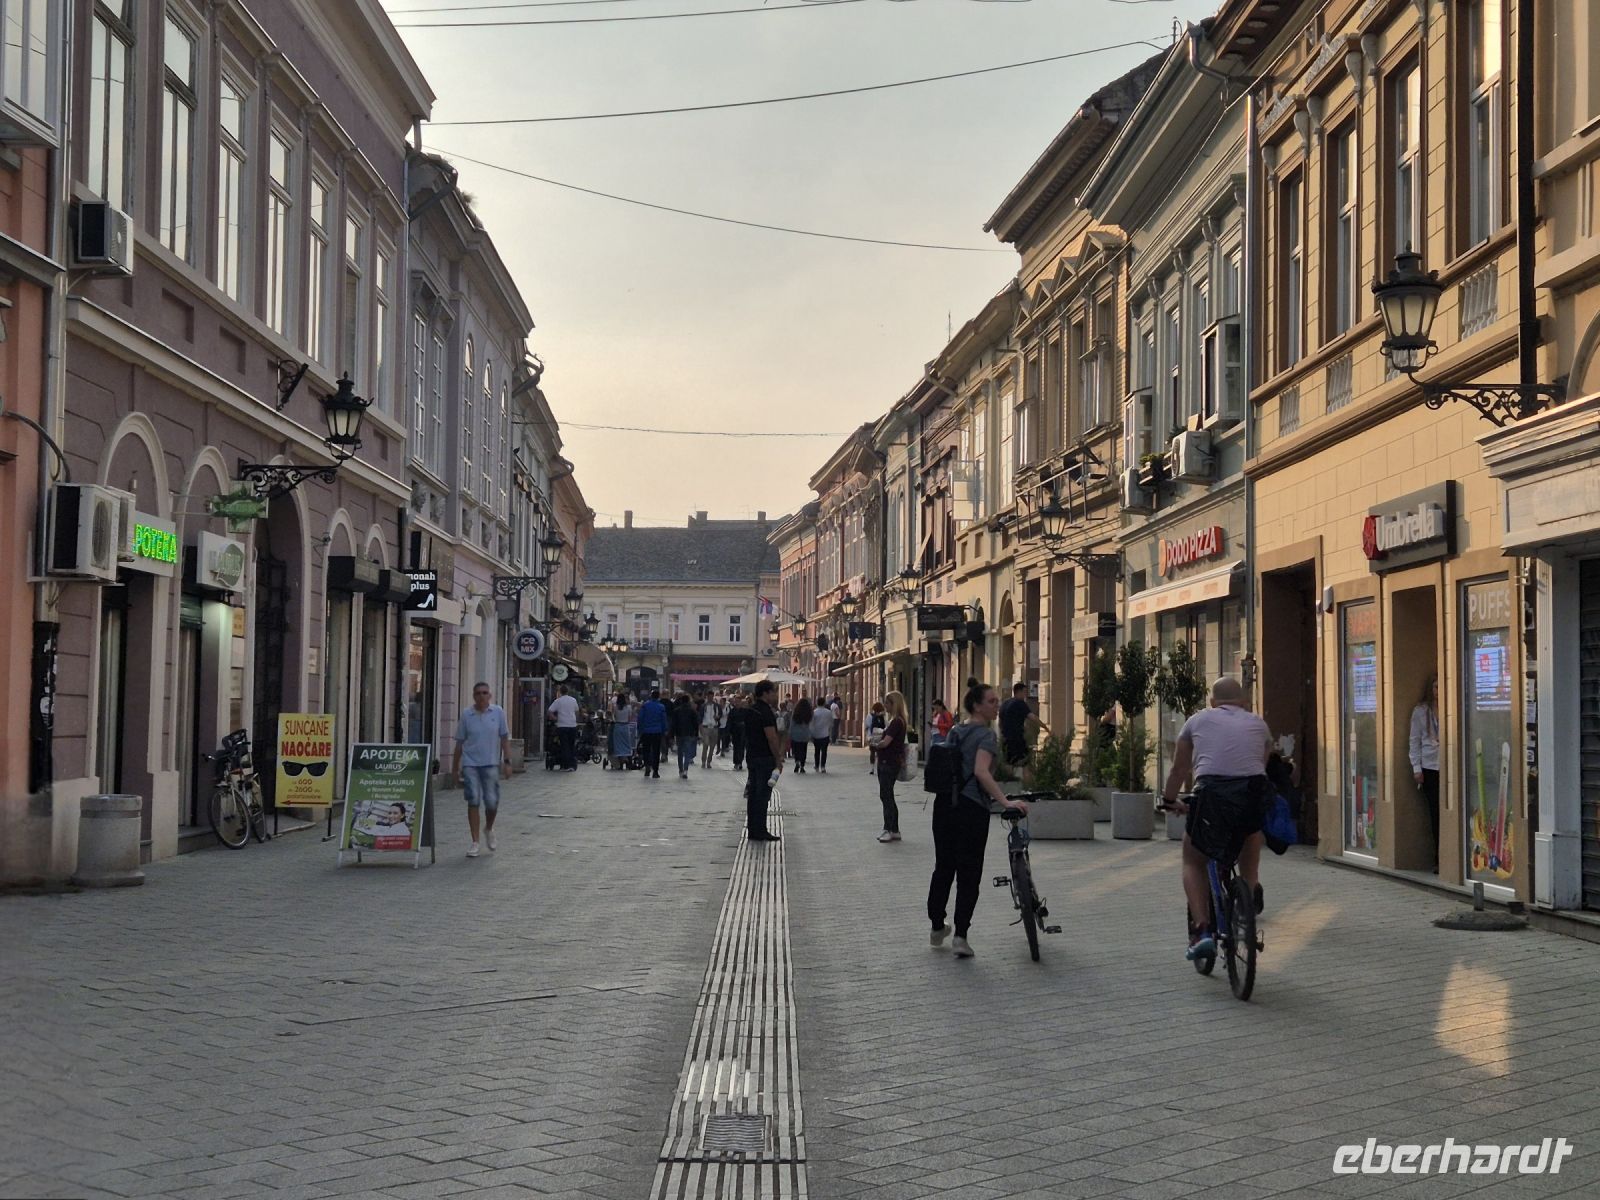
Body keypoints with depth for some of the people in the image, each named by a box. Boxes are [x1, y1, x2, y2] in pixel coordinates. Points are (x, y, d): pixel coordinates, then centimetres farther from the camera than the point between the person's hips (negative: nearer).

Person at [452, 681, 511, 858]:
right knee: (473, 801, -4)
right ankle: (475, 842, 2)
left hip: (491, 764, 0)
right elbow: (460, 742, 7)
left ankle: (489, 829, 31)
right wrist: (455, 767, 10)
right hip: (470, 764, 0)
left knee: (492, 802, -1)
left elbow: (505, 738, 5)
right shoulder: (466, 715, 1)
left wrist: (507, 762, -1)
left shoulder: (498, 712, 2)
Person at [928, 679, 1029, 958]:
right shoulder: (985, 735, -12)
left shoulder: (955, 732, 13)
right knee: (969, 873, -2)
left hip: (944, 805, 8)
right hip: (971, 808, -7)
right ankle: (961, 935, -8)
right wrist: (1005, 801, -30)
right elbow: (981, 772, -26)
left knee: (943, 867, 17)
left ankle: (937, 929, 27)